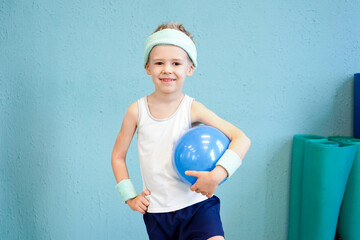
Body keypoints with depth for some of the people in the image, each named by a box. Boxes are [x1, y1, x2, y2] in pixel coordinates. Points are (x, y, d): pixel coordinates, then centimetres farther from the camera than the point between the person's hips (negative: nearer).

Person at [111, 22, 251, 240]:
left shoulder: (192, 109, -9)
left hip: (197, 204, -2)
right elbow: (118, 156, 9)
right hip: (156, 211, 3)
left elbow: (242, 139, -16)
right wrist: (130, 196, 3)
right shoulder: (137, 111, -3)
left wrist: (218, 173, -29)